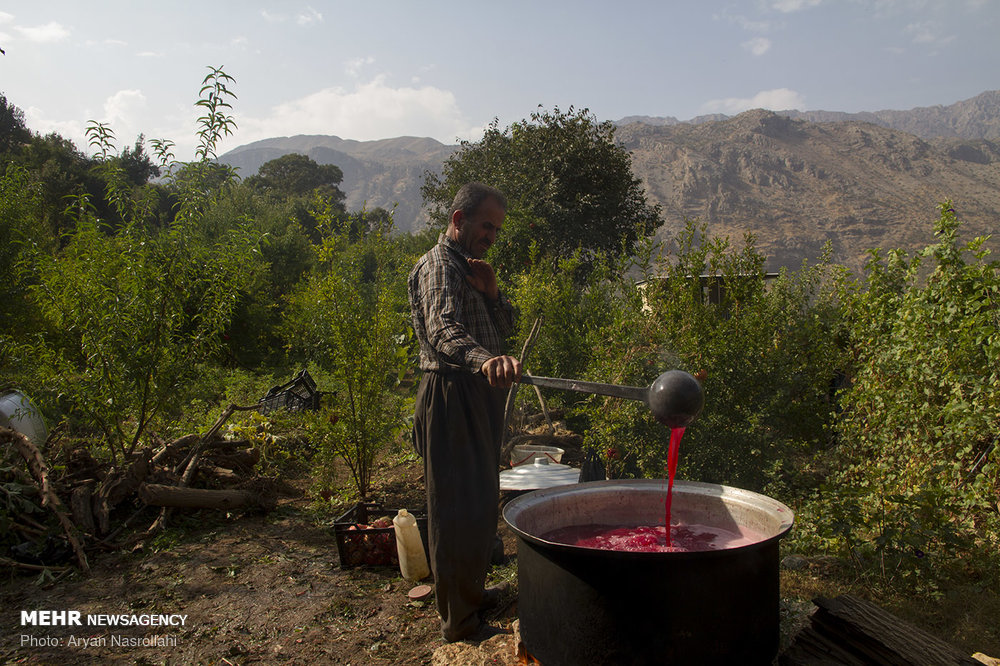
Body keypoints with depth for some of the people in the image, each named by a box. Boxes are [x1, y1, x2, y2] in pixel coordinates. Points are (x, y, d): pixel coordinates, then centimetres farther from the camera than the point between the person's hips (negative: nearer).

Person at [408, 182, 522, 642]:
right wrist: (485, 359, -53)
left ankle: (471, 593, 36)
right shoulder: (439, 265, -14)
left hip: (479, 395, 10)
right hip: (452, 395, -10)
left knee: (479, 501, 19)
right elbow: (443, 331, -33)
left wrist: (491, 293, -6)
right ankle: (459, 621, 8)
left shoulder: (471, 267, 19)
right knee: (459, 508, -4)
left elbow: (504, 328, 14)